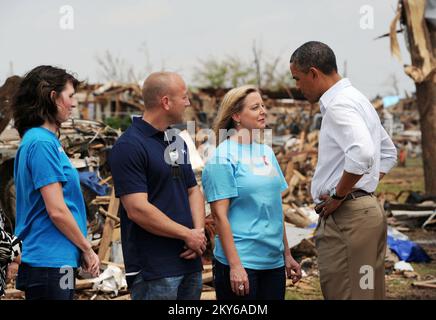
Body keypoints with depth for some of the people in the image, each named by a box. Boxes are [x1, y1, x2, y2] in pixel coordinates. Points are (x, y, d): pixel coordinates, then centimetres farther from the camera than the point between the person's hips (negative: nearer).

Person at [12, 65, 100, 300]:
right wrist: (87, 249, -8)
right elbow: (57, 210, -18)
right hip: (49, 261, -10)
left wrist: (82, 250, 15)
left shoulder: (41, 140, 15)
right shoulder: (42, 143, -15)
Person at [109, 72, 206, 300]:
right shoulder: (129, 146, -13)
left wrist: (199, 232, -1)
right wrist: (188, 235, -12)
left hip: (190, 262, 8)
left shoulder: (178, 141, 16)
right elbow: (137, 210, -19)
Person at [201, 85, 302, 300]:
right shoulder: (223, 157, -9)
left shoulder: (267, 152, 11)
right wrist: (235, 265, -17)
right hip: (241, 263, -7)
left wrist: (287, 254, 16)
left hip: (274, 262, 7)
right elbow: (220, 215, -14)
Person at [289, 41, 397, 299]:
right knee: (369, 293, 12)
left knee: (343, 293, -7)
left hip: (345, 216, -10)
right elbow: (389, 153, 27)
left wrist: (338, 196, -17)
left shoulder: (339, 104, -14)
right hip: (369, 208, 10)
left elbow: (362, 154, -30)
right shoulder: (358, 99, 18)